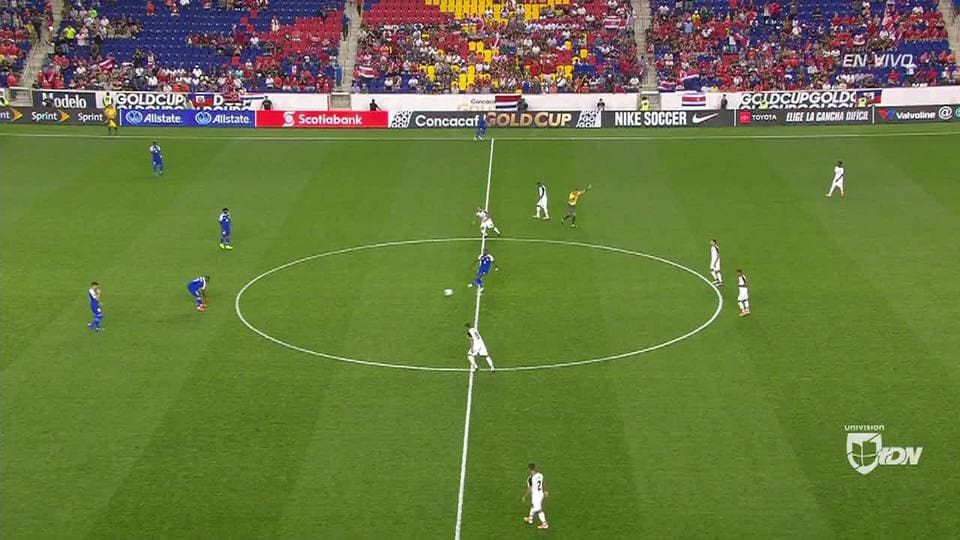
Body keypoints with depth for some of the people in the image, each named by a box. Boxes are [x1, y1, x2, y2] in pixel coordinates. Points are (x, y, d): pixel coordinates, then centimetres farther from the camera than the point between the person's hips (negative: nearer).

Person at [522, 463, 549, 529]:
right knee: (533, 506, 27)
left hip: (535, 495, -7)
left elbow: (529, 489, -21)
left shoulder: (530, 479, -27)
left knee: (539, 510, 8)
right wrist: (545, 491, 26)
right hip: (541, 494, 7)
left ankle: (544, 524, 17)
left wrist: (524, 497, -8)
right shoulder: (540, 475, -6)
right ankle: (530, 519, 46)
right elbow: (543, 483, 9)